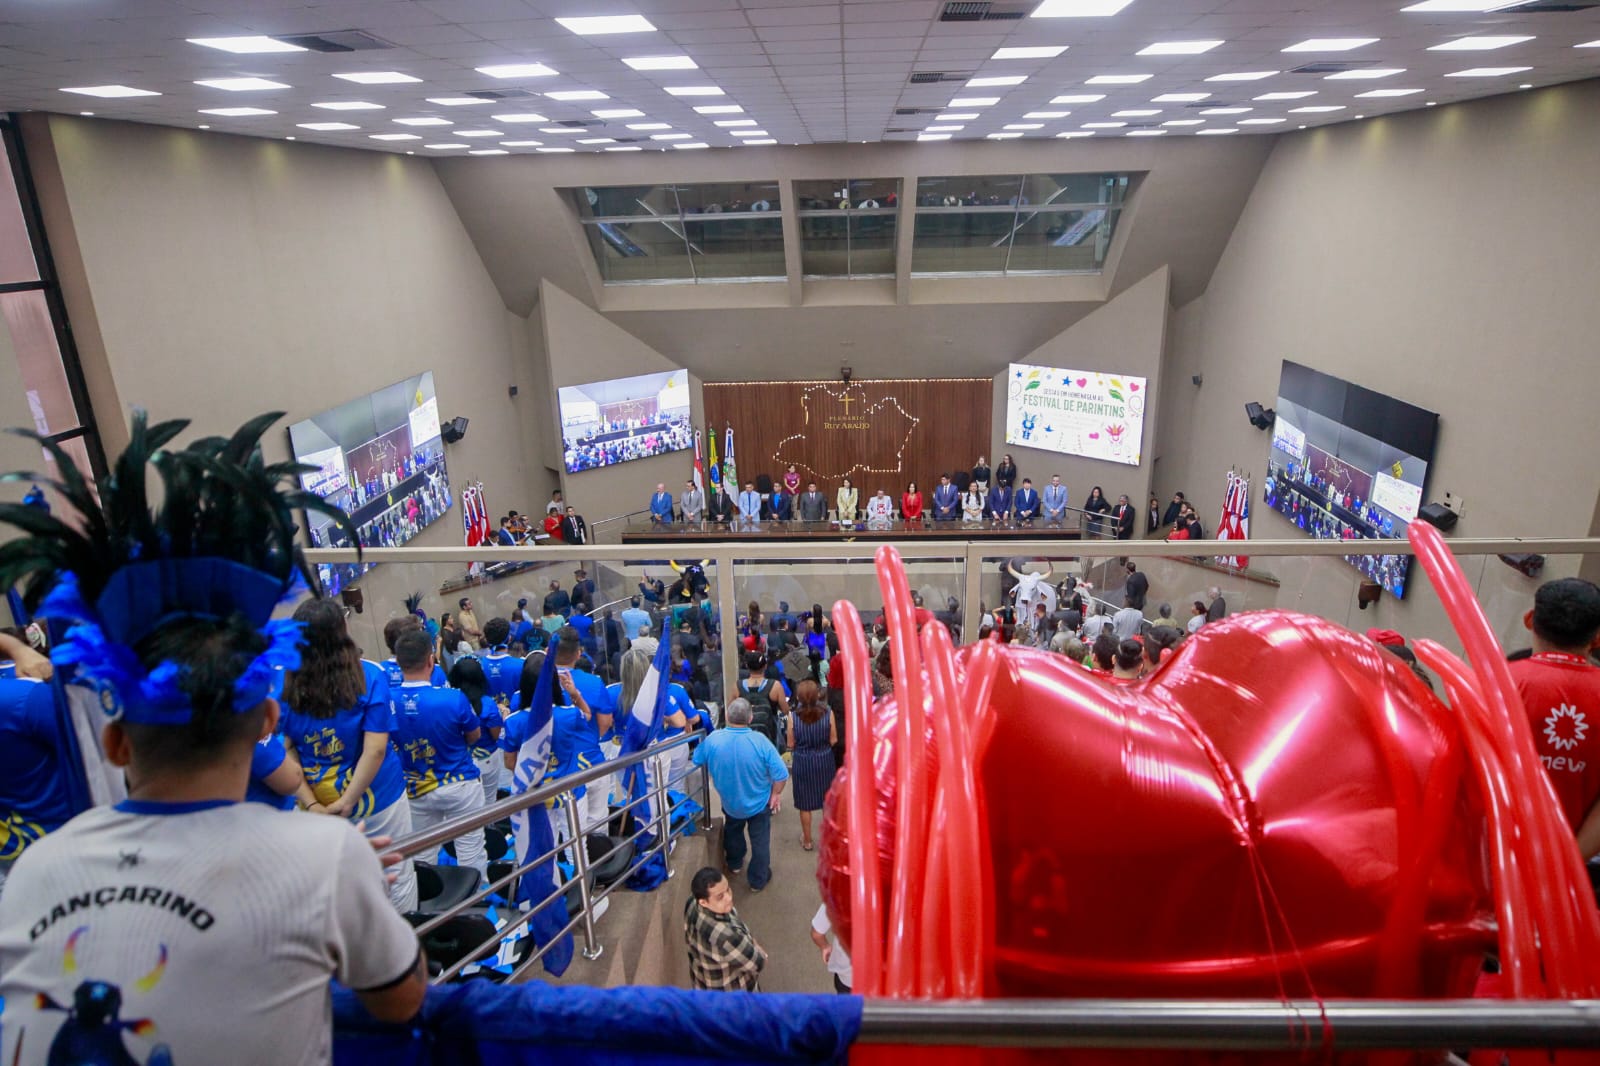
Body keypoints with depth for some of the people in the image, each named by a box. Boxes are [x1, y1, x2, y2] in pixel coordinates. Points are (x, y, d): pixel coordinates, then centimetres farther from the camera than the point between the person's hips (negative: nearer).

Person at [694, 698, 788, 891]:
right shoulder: (760, 741, -31)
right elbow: (781, 774, -25)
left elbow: (697, 761, -4)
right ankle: (758, 880, 35)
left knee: (733, 831, 33)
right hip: (759, 803, -2)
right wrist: (776, 794, -5)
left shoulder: (712, 740, -26)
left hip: (730, 803, 2)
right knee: (760, 841, 21)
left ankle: (734, 864, 54)